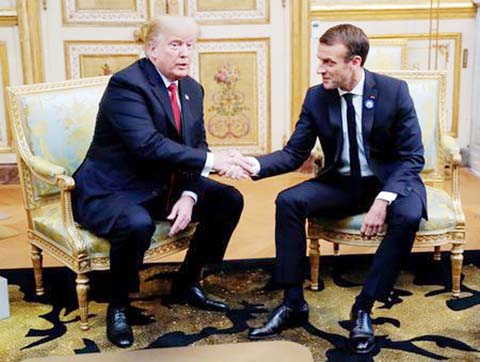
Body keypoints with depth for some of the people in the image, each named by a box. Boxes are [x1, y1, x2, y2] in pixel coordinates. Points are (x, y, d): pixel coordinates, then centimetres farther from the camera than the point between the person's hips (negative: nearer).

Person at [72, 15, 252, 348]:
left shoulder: (192, 89, 5)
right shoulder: (126, 84, -21)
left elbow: (196, 147, 5)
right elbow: (149, 145, -34)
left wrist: (189, 195, -13)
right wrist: (212, 160, -36)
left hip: (164, 188, 8)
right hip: (110, 193, -8)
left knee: (230, 201, 0)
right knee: (138, 224, -37)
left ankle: (188, 283, 16)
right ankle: (118, 304, -8)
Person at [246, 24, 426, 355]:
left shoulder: (394, 91, -13)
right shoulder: (316, 97, -5)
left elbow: (412, 157, -13)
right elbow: (294, 153, -4)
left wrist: (384, 199, -30)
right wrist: (255, 164, -24)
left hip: (389, 182, -3)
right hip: (341, 183, 3)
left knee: (408, 215, -35)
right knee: (288, 201, -21)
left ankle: (364, 308, -19)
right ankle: (294, 304, -13)